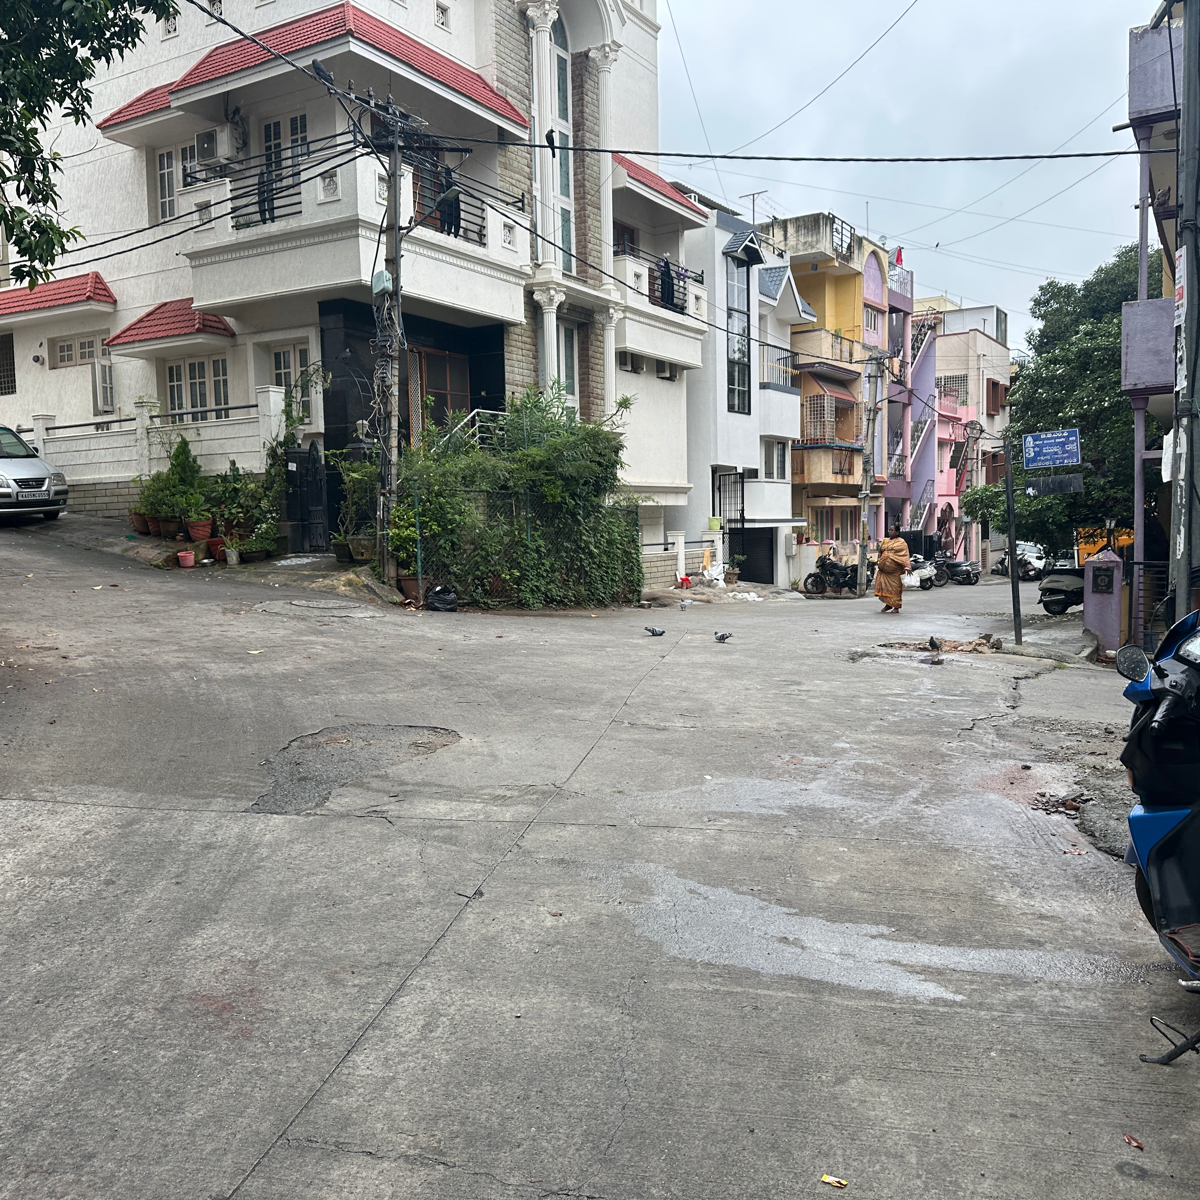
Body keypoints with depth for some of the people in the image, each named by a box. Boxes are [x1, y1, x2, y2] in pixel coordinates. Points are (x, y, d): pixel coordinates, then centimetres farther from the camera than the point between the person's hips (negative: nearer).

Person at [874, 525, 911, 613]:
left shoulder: (901, 542, -1)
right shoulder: (885, 541, 17)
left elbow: (905, 556, -9)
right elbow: (880, 553, 28)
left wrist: (907, 567, -18)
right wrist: (878, 563, 25)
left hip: (895, 571, -5)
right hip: (883, 569, 5)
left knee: (895, 588, -1)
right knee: (883, 586, 1)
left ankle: (896, 607, 9)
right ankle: (888, 604, 16)